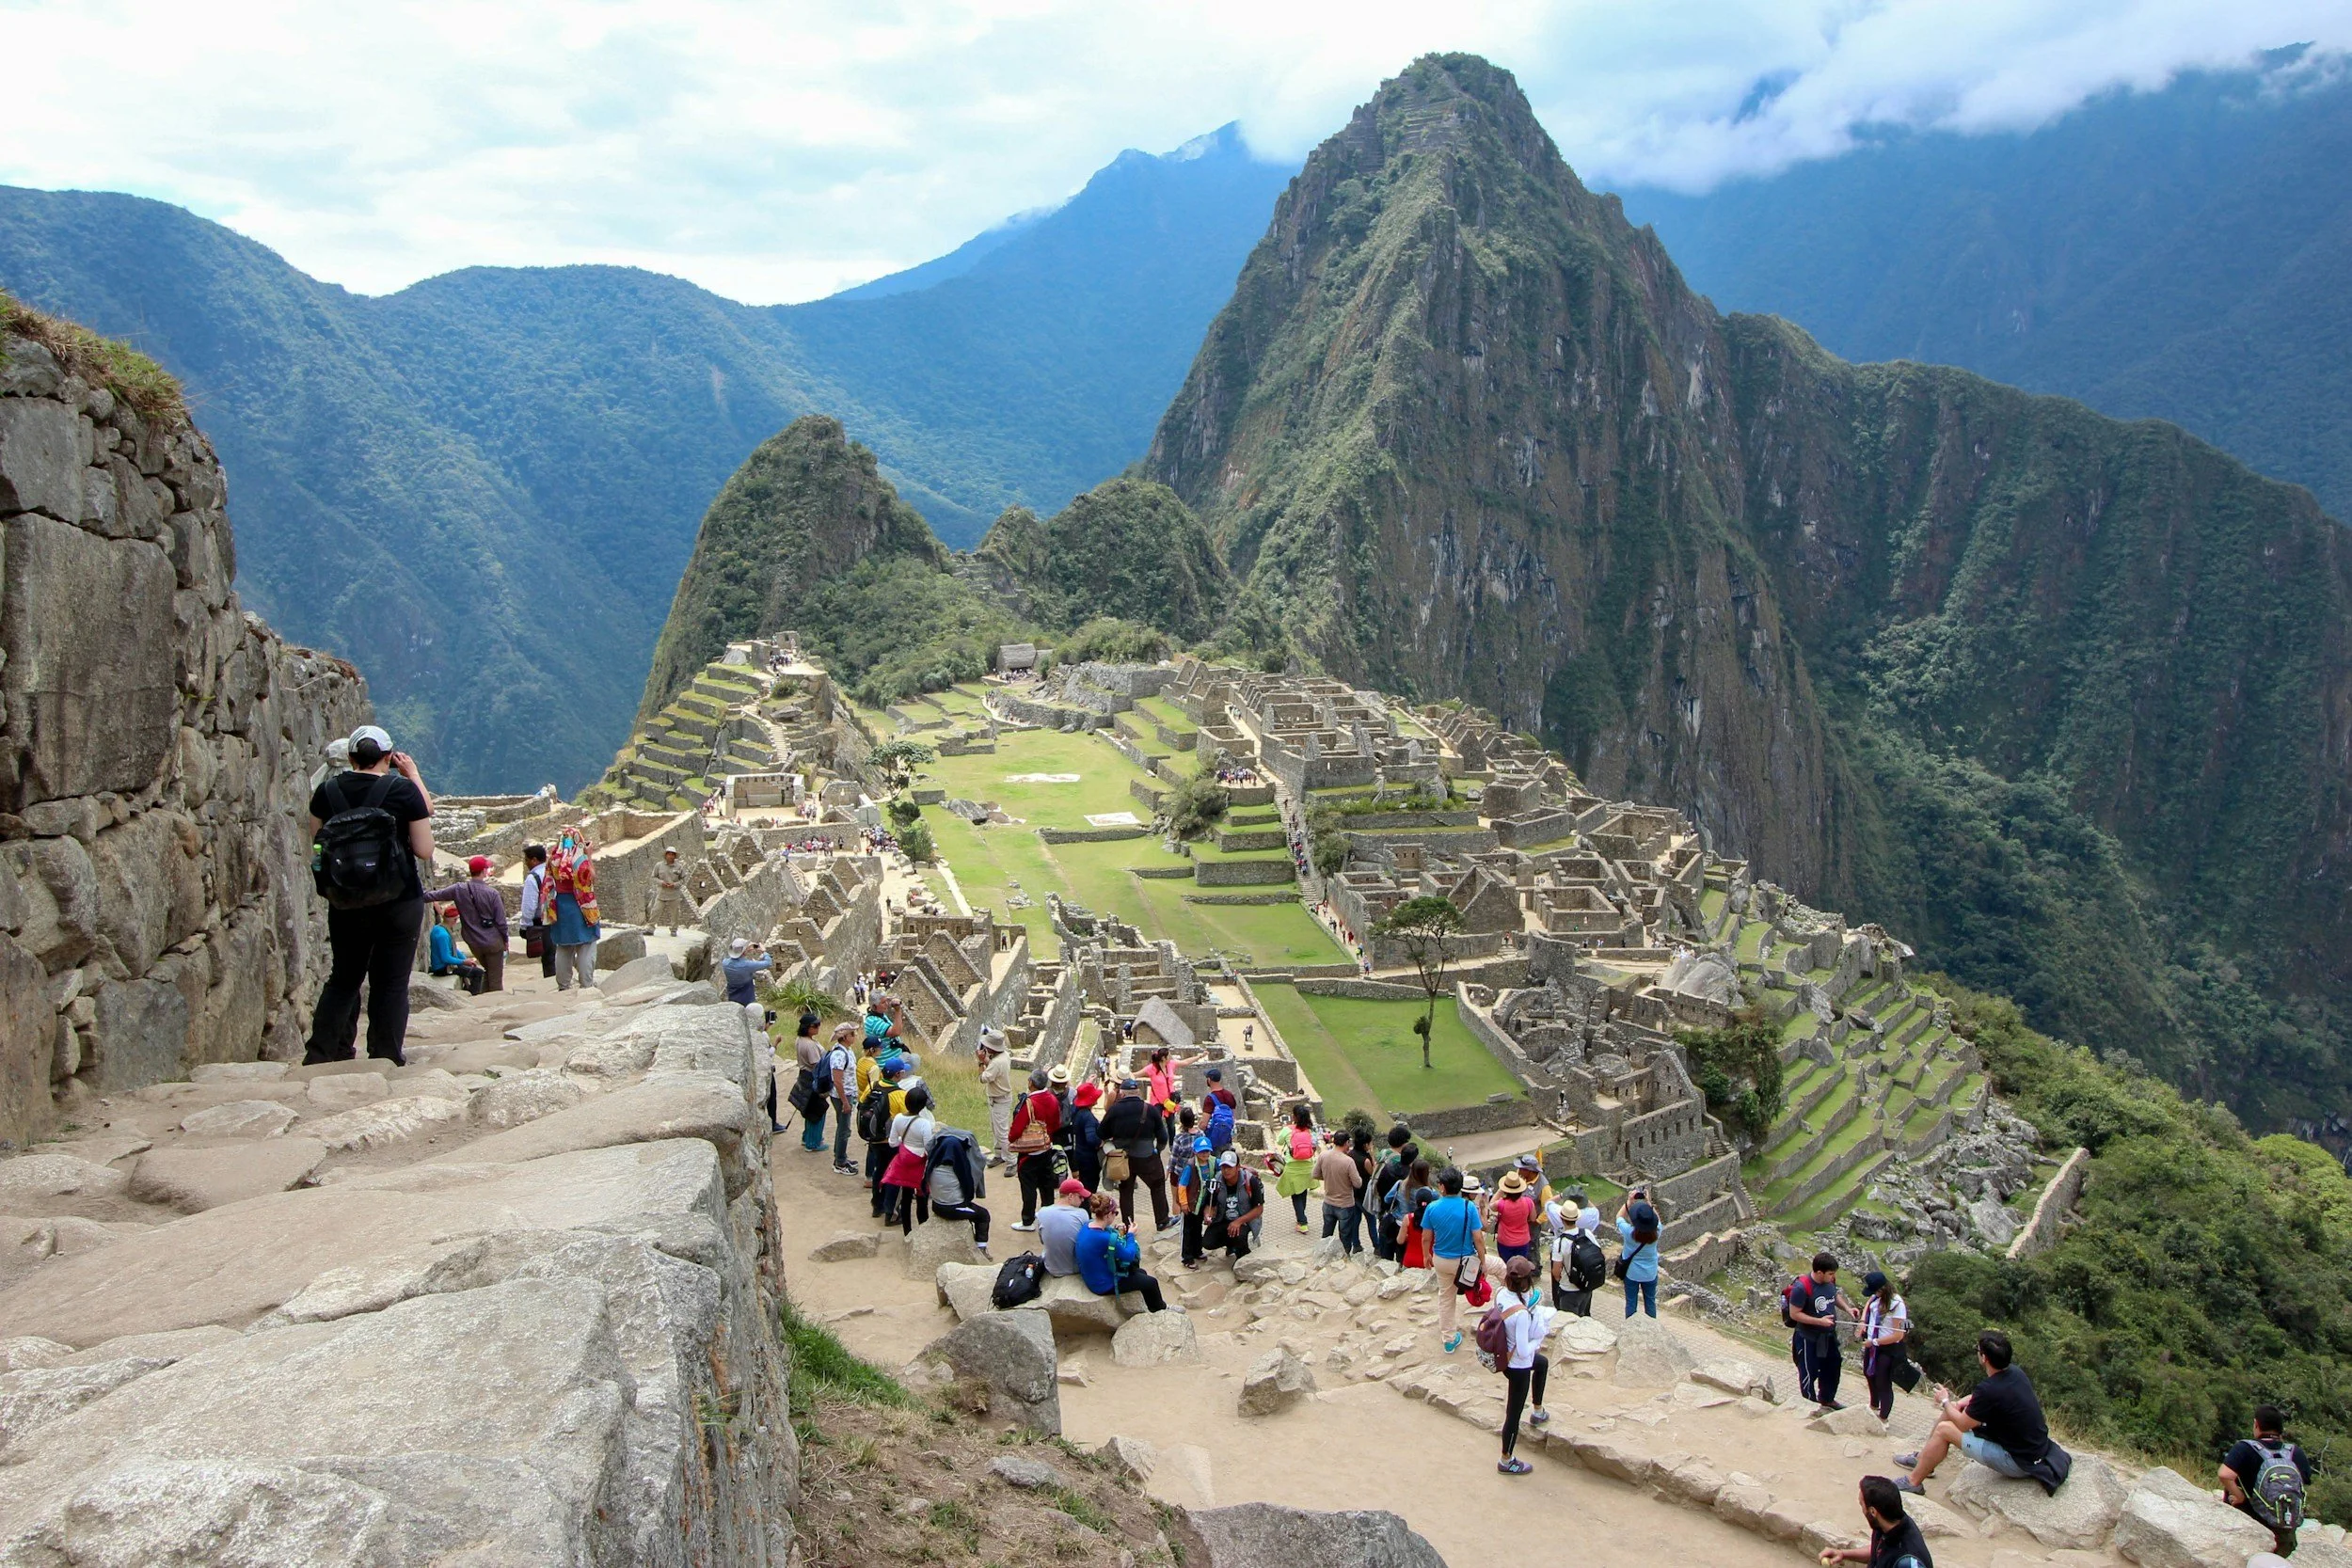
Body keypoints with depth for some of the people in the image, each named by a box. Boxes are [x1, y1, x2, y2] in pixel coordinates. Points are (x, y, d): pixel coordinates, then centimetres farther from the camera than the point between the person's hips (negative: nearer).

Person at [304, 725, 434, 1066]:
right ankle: (386, 1061, 6)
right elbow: (425, 851, -6)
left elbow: (316, 848, 6)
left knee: (344, 977, 17)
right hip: (399, 901, -3)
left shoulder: (327, 791, 1)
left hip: (345, 901, 3)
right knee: (391, 983, 5)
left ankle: (319, 1055, 13)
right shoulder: (405, 791, -8)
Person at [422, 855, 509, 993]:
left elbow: (435, 895, 5)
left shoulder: (459, 889, -7)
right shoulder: (492, 893, -16)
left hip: (474, 943, 4)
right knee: (496, 980, 5)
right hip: (493, 942, -4)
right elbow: (501, 921, -12)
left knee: (488, 971, 27)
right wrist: (505, 940, 3)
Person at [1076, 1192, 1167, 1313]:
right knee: (1151, 1282, 9)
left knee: (1140, 1272, 26)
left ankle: (1157, 1306, 44)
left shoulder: (1088, 1225, -10)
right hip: (1104, 1286, -9)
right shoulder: (1104, 1239, -35)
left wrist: (1114, 1230, -4)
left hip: (1092, 1277, 9)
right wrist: (1130, 1234, -6)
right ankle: (1161, 1309, 37)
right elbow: (1129, 1256, -21)